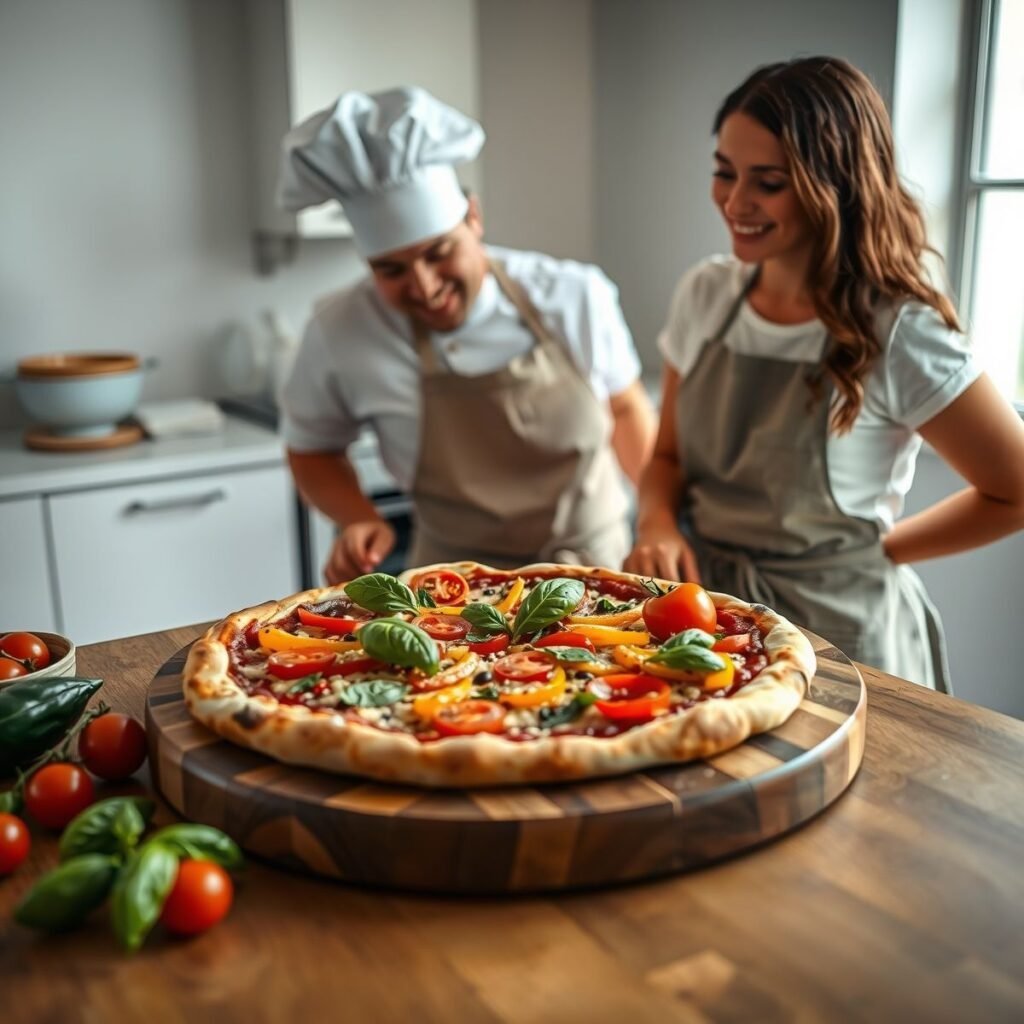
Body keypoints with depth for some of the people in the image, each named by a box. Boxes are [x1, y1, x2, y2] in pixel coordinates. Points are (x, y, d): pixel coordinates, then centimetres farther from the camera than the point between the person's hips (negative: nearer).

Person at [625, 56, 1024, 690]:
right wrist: (658, 525, -11)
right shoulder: (705, 295, -2)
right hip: (703, 605, 5)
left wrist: (873, 552, -7)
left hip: (834, 629, -5)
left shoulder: (898, 335, -18)